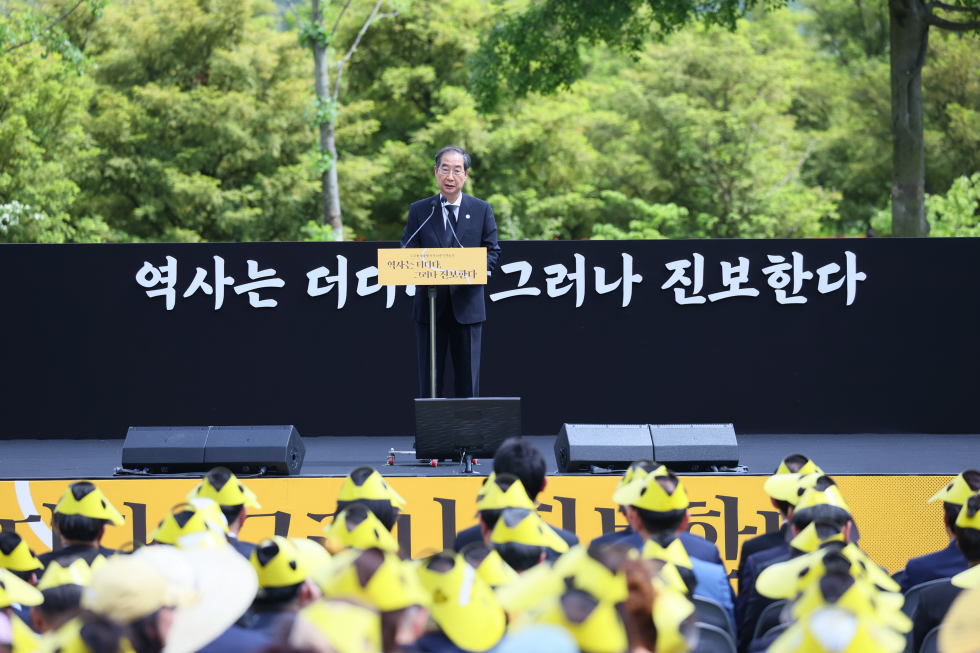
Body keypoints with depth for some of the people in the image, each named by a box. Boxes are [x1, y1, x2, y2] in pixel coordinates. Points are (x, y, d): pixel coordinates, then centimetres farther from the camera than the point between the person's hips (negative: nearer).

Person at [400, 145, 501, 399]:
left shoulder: (482, 210, 7)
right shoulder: (419, 211, 7)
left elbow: (492, 251, 5)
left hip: (467, 304, 0)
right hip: (430, 305, 0)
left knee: (467, 376, 2)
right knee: (429, 376, 2)